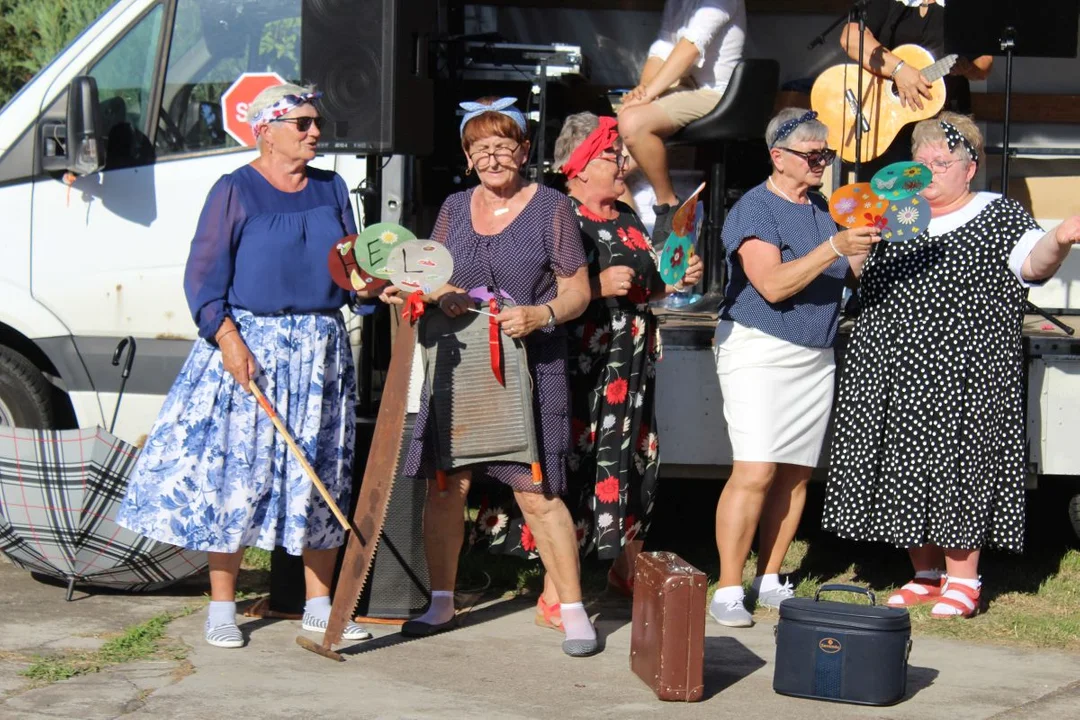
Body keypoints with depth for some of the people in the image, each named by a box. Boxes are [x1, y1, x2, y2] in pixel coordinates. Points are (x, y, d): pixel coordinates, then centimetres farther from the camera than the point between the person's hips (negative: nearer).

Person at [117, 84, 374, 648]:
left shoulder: (332, 190, 12)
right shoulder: (236, 191, -3)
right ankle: (221, 609, 7)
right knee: (232, 470, -4)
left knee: (320, 478, 7)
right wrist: (227, 337, -18)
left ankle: (320, 606, 16)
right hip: (249, 342, -4)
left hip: (321, 348, 5)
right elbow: (204, 275, -6)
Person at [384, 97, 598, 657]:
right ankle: (441, 603, 18)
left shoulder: (552, 207, 2)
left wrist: (539, 315, -19)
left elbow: (577, 291, 0)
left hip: (529, 368, -4)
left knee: (536, 491, -9)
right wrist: (441, 295, -4)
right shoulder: (454, 209, 14)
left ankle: (573, 610, 0)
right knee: (444, 485, 3)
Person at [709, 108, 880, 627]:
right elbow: (773, 284, -20)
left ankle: (769, 581, 15)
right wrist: (834, 248, -24)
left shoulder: (825, 208, 15)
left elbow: (846, 276, 21)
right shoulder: (754, 209, -8)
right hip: (759, 352, -7)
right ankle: (728, 589, -9)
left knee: (796, 472, 6)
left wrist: (866, 244, 4)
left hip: (816, 358, 7)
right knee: (755, 471, -15)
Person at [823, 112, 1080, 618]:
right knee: (905, 469, 7)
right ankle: (925, 573, 20)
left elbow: (1032, 264, -13)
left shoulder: (998, 216, 3)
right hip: (893, 374, 5)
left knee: (958, 470, -5)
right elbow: (862, 286, 23)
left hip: (964, 376, -5)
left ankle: (963, 579, 7)